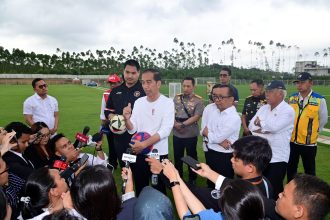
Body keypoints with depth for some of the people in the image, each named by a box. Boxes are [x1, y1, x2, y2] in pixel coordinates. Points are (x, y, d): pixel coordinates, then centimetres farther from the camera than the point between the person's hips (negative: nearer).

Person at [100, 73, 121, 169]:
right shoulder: (106, 94, 3)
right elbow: (103, 108, 11)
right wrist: (103, 120, 12)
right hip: (109, 123, 4)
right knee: (111, 144, 14)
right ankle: (112, 164, 26)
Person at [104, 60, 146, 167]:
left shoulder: (144, 90, -5)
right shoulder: (116, 91, 12)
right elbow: (108, 110, 18)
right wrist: (112, 116, -3)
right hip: (119, 136, 5)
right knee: (123, 166, 19)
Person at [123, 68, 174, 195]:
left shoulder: (167, 102, -10)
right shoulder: (139, 102, 3)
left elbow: (165, 130, -18)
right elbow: (132, 130, 1)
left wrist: (144, 144, -25)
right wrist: (127, 118, -19)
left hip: (159, 154, -4)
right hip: (139, 153, 4)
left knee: (159, 189, 12)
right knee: (139, 188, 18)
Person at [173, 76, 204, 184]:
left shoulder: (198, 100, -10)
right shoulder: (177, 97, 2)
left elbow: (196, 117, -16)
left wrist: (182, 125, -19)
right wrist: (175, 124, -13)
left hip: (191, 135, -4)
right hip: (177, 134, 4)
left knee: (192, 158, 12)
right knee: (177, 157, 17)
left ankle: (192, 179, 31)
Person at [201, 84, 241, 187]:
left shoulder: (234, 118, -21)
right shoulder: (209, 108, -3)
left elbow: (216, 137, -22)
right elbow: (204, 131, -5)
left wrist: (206, 131, -4)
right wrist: (220, 141, -16)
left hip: (225, 157, -6)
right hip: (210, 153, 6)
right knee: (210, 183, 24)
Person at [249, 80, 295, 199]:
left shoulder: (288, 110, -11)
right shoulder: (264, 108, 8)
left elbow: (274, 127, -25)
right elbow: (251, 126, -1)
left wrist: (260, 123, -7)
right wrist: (266, 130, -18)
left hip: (277, 158, -6)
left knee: (274, 190, 5)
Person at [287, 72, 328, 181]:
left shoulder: (319, 100, -11)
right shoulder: (292, 98, 0)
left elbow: (323, 120, 0)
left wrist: (313, 131, 4)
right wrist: (291, 131, 11)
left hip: (309, 143, -4)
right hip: (291, 141, 4)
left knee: (309, 171, 12)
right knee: (290, 169, 17)